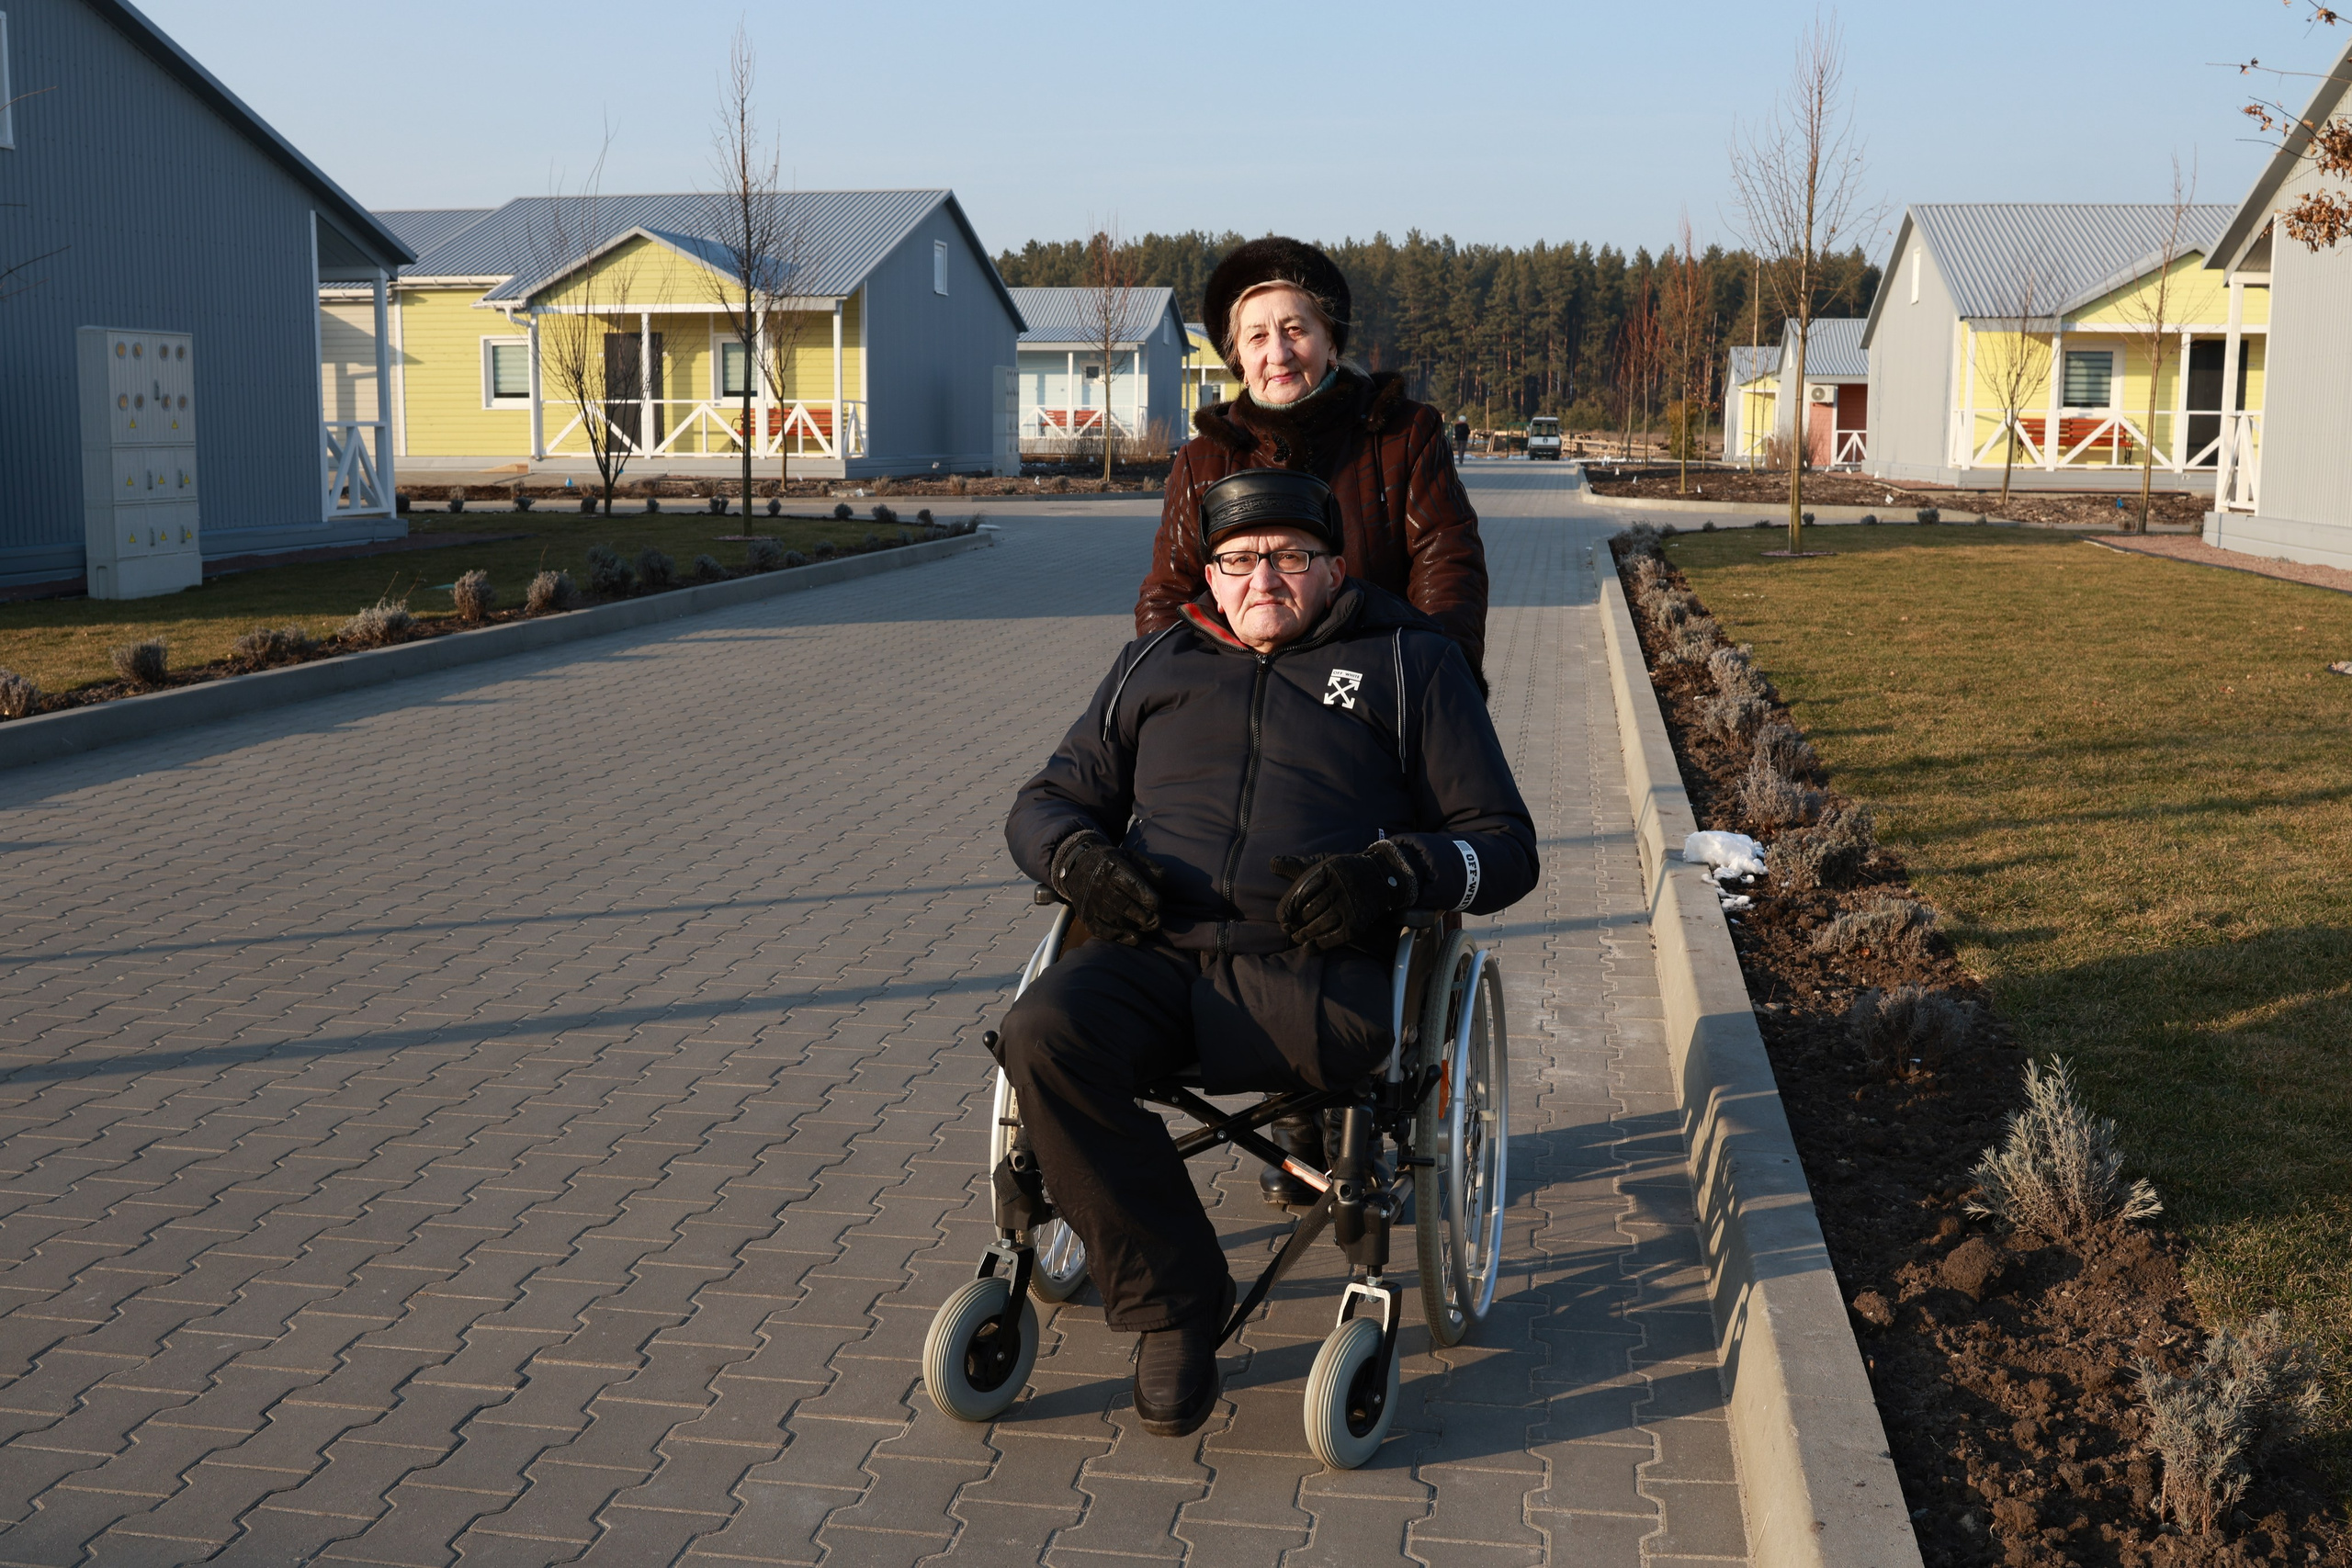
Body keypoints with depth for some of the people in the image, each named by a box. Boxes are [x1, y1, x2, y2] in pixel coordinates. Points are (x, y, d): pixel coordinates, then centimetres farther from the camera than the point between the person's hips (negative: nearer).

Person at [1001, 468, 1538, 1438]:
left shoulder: (1409, 665, 19)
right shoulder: (1155, 665, 28)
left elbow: (1503, 844, 14)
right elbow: (1045, 802, 29)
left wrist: (1392, 874, -8)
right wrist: (1079, 856, 3)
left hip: (1307, 966, -3)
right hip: (1150, 950, 3)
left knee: (1345, 1032, -40)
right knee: (1044, 1037, -30)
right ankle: (1174, 1298, -14)